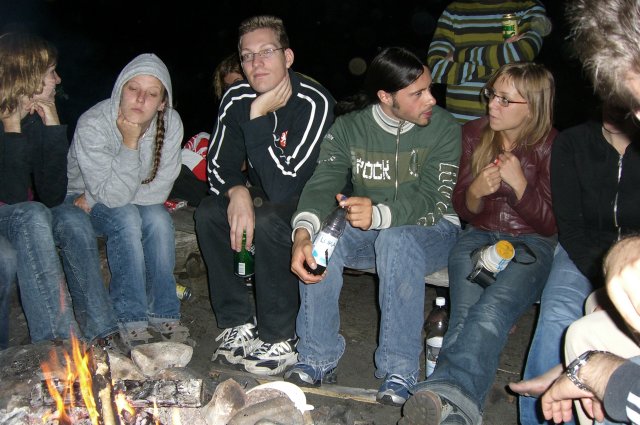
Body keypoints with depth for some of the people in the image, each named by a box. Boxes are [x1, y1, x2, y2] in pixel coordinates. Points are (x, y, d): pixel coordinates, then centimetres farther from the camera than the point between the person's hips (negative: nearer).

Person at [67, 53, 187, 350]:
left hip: (135, 202, 3)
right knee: (126, 218, -31)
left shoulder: (171, 123, -17)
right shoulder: (92, 125, -27)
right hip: (80, 200, -3)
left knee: (158, 218, -27)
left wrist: (94, 199, -19)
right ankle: (131, 320, -23)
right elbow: (113, 196, -30)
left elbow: (160, 189, -16)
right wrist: (130, 143, -36)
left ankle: (164, 314, -17)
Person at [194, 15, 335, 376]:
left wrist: (259, 116, -35)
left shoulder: (314, 103, -28)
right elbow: (219, 164, -2)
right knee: (208, 213, -18)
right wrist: (237, 192, -23)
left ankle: (280, 340, -17)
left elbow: (283, 186, -33)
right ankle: (237, 323, -7)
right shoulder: (237, 98, -9)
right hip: (263, 197, 6)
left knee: (268, 223, -34)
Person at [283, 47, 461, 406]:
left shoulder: (444, 128, -11)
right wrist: (303, 233, -36)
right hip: (368, 231, 3)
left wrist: (380, 214, -43)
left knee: (395, 240, -37)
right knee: (320, 238, -27)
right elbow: (323, 184, -15)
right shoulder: (348, 128, -3)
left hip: (431, 229, -2)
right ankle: (318, 359, -14)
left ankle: (400, 372, -27)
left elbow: (432, 199, -22)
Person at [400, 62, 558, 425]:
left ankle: (445, 392, -53)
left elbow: (551, 224, 0)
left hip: (532, 245, -2)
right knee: (467, 314, -30)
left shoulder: (551, 146, -1)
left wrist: (519, 183, -16)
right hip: (479, 236, 3)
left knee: (491, 311, -36)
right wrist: (476, 192, -12)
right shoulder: (475, 133, 9)